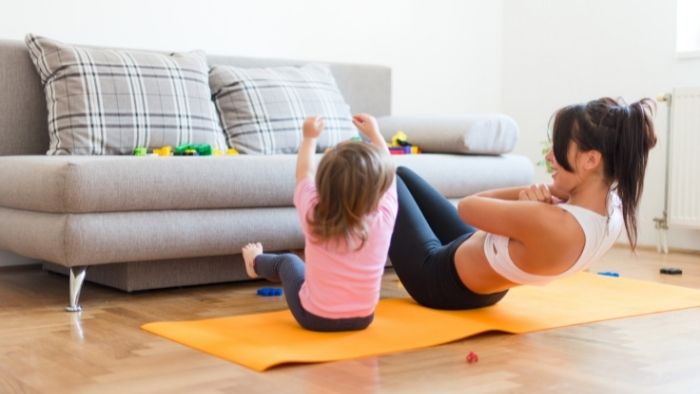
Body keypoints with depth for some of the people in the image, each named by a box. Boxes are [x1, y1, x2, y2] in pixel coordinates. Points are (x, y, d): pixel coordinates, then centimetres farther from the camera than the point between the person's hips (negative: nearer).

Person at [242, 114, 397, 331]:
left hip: (314, 317, -1)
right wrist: (374, 133, 11)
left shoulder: (313, 214, -22)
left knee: (287, 261, 28)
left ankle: (256, 263, 59)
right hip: (362, 318, 1)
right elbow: (388, 173, -1)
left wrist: (310, 137, 14)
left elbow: (304, 174, 0)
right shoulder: (384, 218, -21)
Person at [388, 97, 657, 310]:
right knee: (400, 174, 24)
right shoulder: (614, 205, -19)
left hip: (443, 279, -8)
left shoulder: (552, 225, -43)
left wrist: (522, 196, -14)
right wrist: (531, 195, -22)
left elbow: (467, 206, -28)